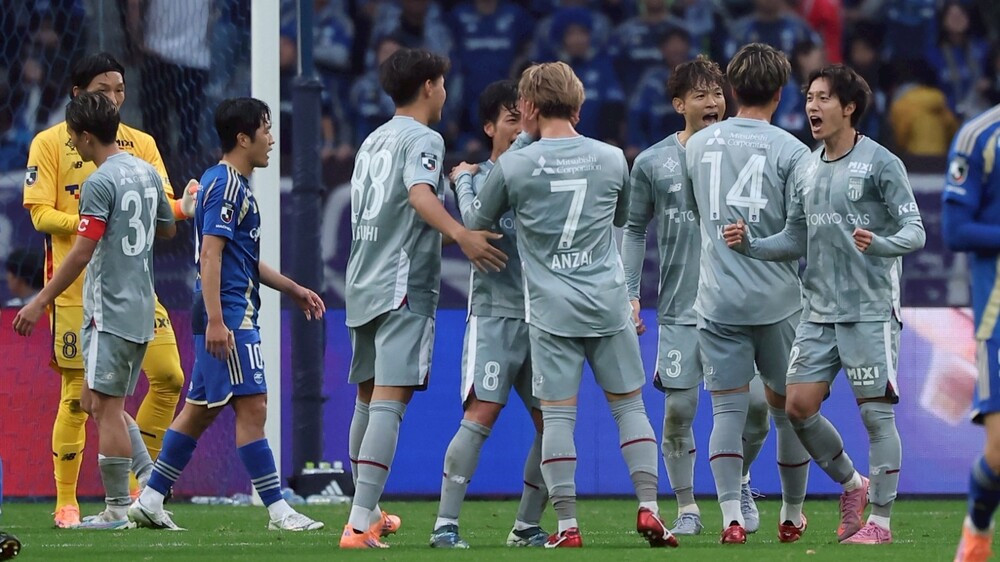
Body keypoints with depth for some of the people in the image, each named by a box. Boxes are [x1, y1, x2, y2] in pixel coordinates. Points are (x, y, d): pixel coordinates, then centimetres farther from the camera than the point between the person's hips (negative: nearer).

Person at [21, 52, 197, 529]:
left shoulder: (141, 144, 11)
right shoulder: (50, 143, 0)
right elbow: (40, 214, -6)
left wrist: (181, 207, -19)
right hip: (76, 288, -4)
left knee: (168, 377, -4)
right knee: (77, 395, -3)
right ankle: (66, 504, 7)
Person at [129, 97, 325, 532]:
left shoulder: (235, 186, 20)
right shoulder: (225, 186, -12)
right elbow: (211, 255, -20)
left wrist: (291, 289, 31)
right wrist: (215, 320, -26)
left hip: (227, 316, 11)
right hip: (228, 313, -11)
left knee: (200, 410, 11)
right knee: (251, 406, -9)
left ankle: (150, 500, 13)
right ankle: (278, 511, -9)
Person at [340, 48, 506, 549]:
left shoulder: (373, 142, 19)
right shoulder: (422, 139, -6)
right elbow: (420, 194, -25)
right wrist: (461, 235, -39)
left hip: (363, 284, 9)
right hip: (403, 286, -9)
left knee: (368, 399, 19)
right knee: (389, 402, -14)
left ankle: (367, 513, 30)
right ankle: (359, 525, -24)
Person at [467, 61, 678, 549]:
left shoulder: (512, 166, -4)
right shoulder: (612, 159, 4)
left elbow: (476, 223, 12)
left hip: (551, 308, -2)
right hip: (608, 306, 2)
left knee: (557, 414, 0)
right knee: (629, 404, 10)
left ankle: (567, 525, -2)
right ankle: (649, 510, 3)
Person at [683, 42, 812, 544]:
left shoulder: (698, 145, 6)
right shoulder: (790, 151, -6)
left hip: (717, 299, 2)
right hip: (778, 300, -2)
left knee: (727, 409, 1)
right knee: (787, 408, 12)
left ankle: (731, 516, -13)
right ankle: (792, 516, 23)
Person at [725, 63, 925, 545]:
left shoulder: (880, 163, -6)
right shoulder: (810, 168, 13)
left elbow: (914, 231, -10)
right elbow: (796, 239, 19)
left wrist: (879, 243, -29)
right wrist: (750, 245, 3)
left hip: (870, 311, -6)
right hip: (819, 311, 6)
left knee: (875, 413, -4)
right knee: (799, 406, 1)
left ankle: (880, 519, 3)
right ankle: (852, 484, 23)